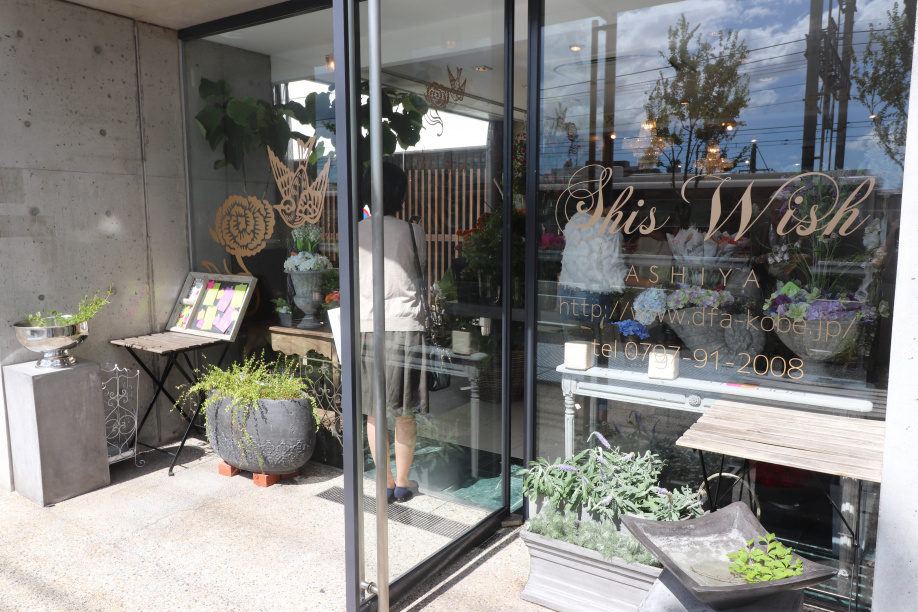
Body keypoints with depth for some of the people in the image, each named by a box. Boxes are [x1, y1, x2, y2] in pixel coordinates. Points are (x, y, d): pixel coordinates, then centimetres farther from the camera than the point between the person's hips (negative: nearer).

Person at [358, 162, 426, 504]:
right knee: (405, 414, 10)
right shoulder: (411, 231, -2)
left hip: (368, 328, 1)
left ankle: (386, 484, 20)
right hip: (406, 327, -1)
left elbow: (354, 278, 12)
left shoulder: (356, 232, 2)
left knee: (374, 414, 12)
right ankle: (402, 484, 21)